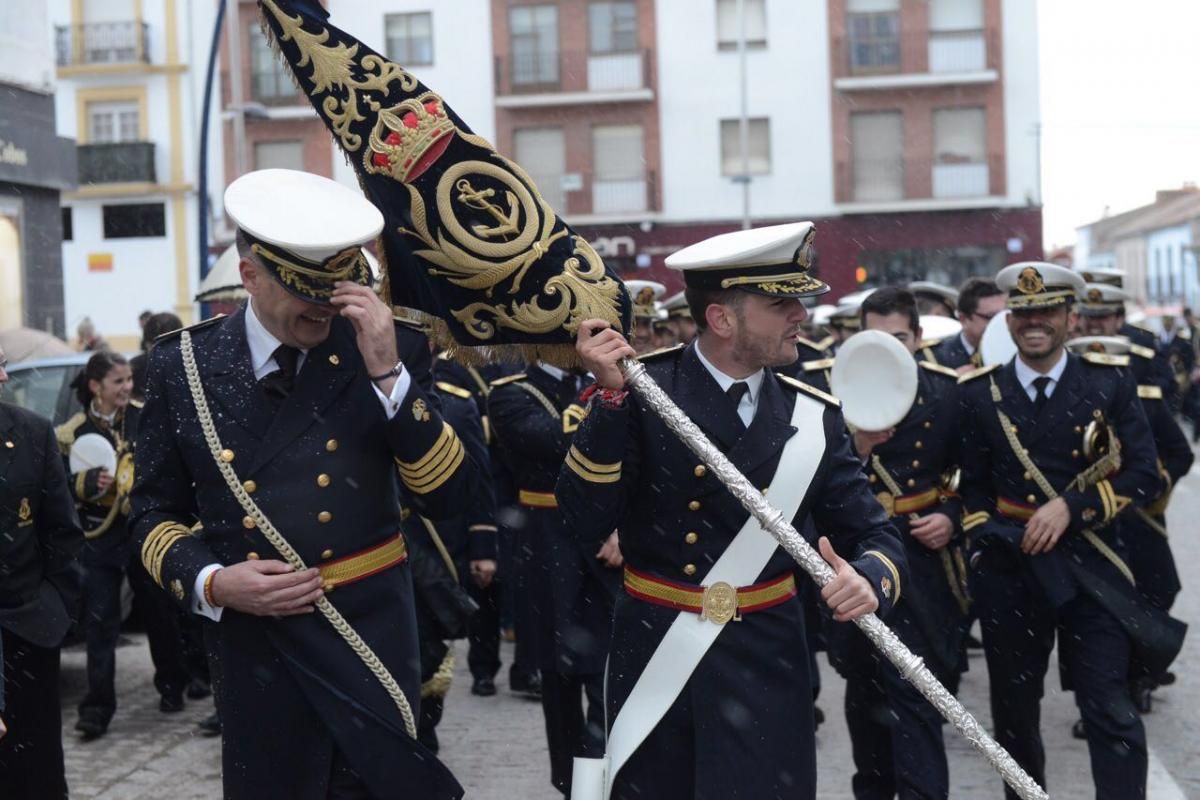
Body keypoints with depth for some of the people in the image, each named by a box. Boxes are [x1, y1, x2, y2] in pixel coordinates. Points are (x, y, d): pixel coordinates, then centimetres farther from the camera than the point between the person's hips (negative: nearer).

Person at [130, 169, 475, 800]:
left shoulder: (390, 351, -3)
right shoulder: (182, 366, -1)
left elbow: (446, 498, -10)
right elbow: (154, 512, 7)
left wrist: (387, 372, -18)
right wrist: (211, 583, -12)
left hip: (375, 642, 0)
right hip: (254, 652, 1)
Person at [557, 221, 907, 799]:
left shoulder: (815, 417, 0)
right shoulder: (640, 389, -9)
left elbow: (876, 537, 0)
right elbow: (588, 524, -16)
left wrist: (869, 580, -24)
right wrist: (610, 394, -24)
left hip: (766, 662, 2)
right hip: (651, 656, -1)